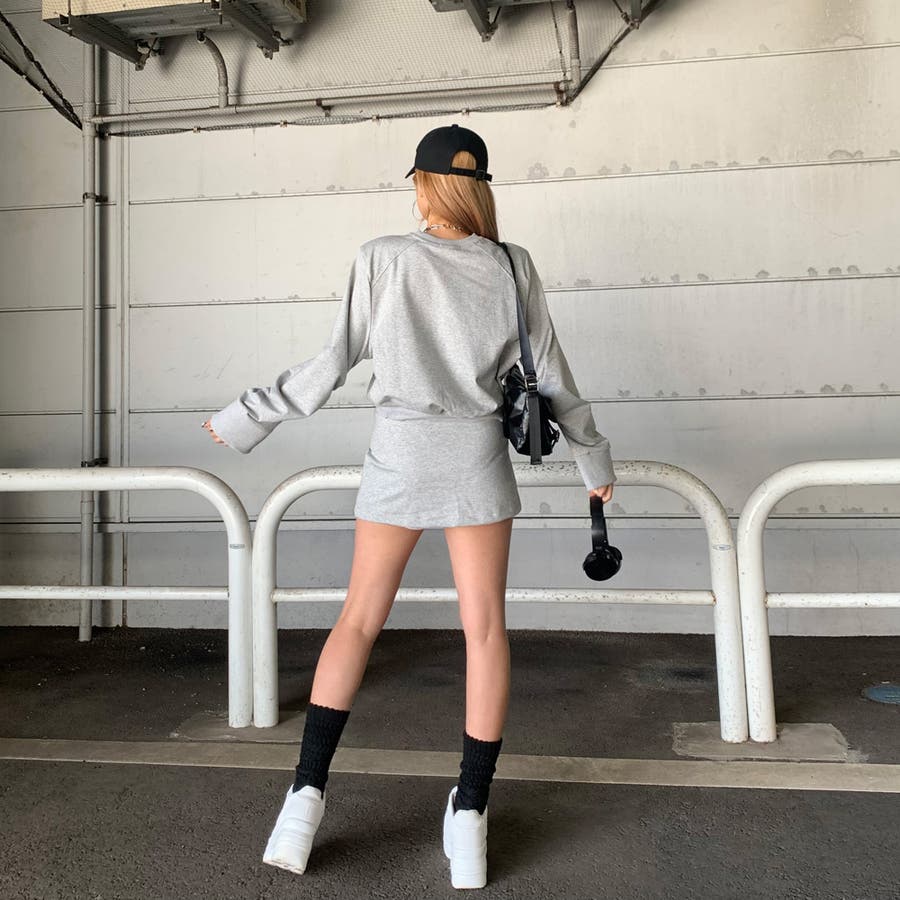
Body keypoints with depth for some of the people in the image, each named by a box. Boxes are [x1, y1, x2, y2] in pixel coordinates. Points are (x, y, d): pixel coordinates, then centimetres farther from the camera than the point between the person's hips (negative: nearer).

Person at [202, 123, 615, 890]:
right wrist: (594, 454, 20)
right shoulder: (512, 267, 3)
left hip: (399, 453, -1)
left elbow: (334, 363, -4)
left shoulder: (383, 258, -3)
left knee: (360, 620, 10)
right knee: (485, 628, 6)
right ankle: (470, 814, 8)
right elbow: (551, 376, 7)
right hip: (477, 456, 1)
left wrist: (248, 419, 7)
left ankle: (307, 792, 6)